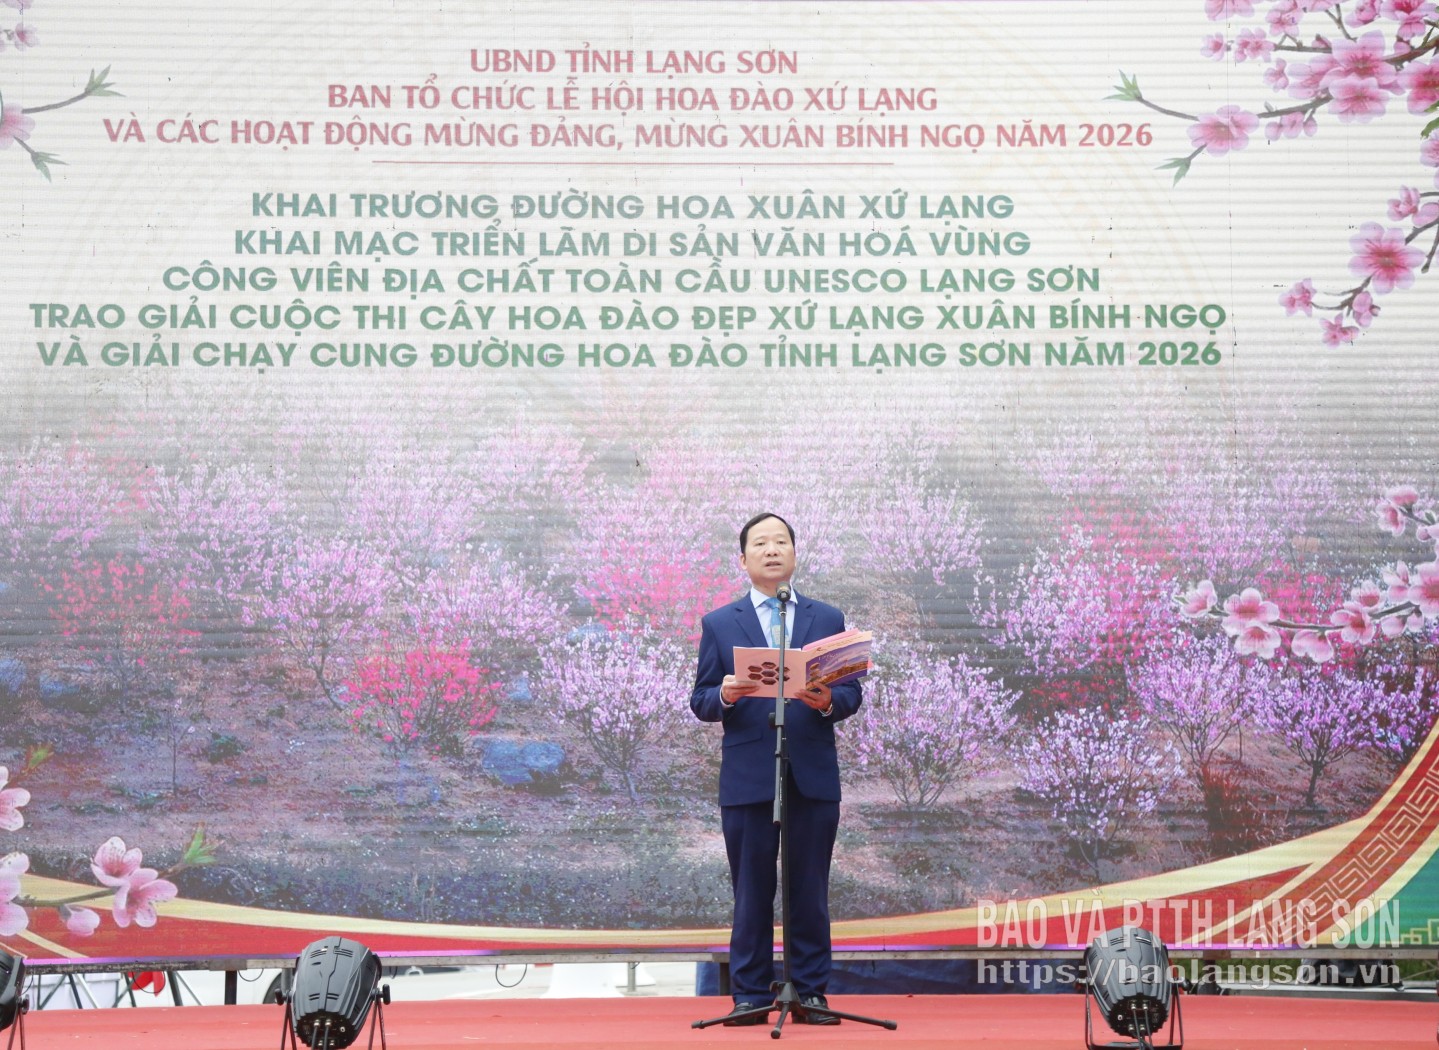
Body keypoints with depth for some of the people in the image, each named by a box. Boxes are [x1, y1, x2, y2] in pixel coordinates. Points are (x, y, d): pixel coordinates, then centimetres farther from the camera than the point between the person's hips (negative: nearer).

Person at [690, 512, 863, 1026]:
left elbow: (852, 692, 7)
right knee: (751, 893, 2)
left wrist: (828, 701, -15)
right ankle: (751, 996, 8)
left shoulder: (827, 618, 12)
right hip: (747, 777, -1)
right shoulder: (719, 624, 10)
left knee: (810, 892, 3)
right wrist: (725, 696, -16)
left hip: (814, 776, 1)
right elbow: (701, 702, 5)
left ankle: (811, 993, 10)